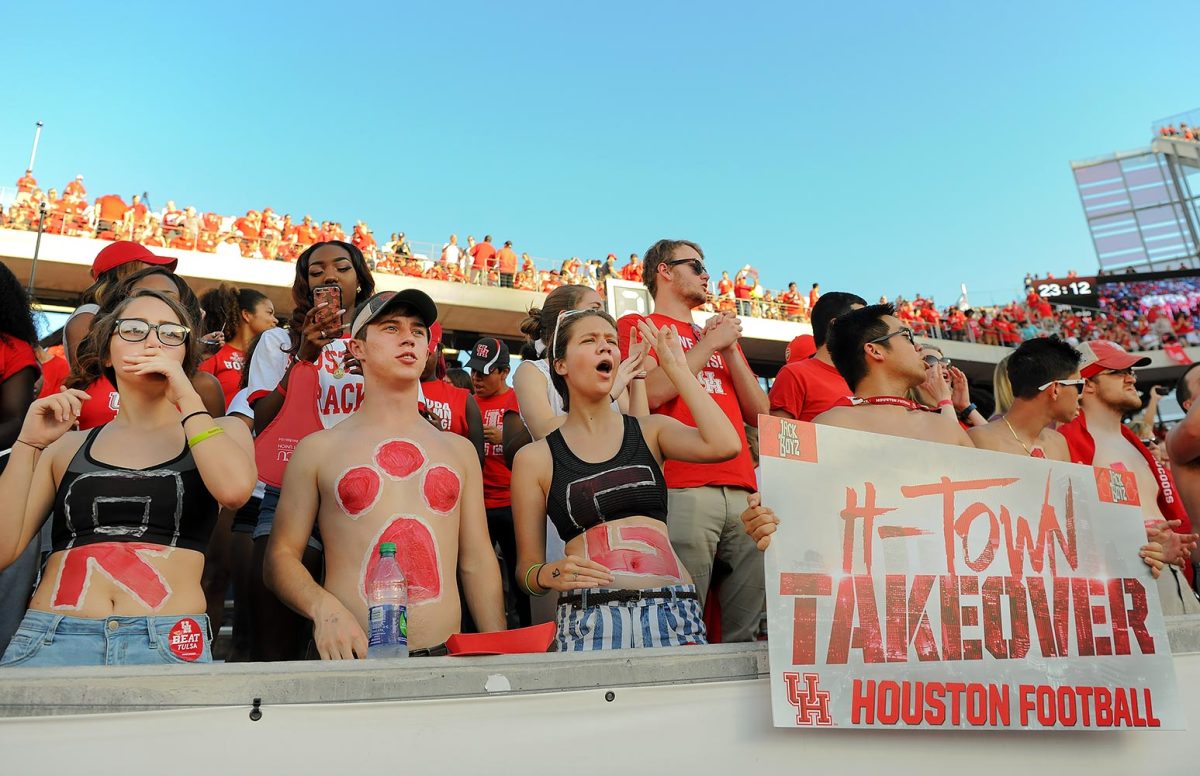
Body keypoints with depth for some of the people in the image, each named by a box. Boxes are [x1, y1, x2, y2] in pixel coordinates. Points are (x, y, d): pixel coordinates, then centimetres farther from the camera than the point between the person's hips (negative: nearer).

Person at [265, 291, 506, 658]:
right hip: (353, 656, -2)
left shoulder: (460, 450, 9)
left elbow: (477, 560, 9)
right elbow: (281, 555, 2)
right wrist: (324, 607, -17)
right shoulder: (319, 449, 3)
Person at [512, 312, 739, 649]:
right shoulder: (535, 458, 6)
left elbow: (726, 445, -9)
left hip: (674, 611, 2)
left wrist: (676, 368, 0)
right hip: (588, 618, -1)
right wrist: (551, 575, -14)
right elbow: (527, 567, 9)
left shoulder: (650, 431, 12)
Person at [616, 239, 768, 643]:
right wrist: (708, 344, 0)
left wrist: (730, 349, 7)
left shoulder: (721, 335, 28)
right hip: (682, 488, -5)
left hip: (743, 489, 6)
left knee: (746, 626, 6)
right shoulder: (636, 325, 11)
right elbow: (650, 393, -9)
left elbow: (760, 413, 18)